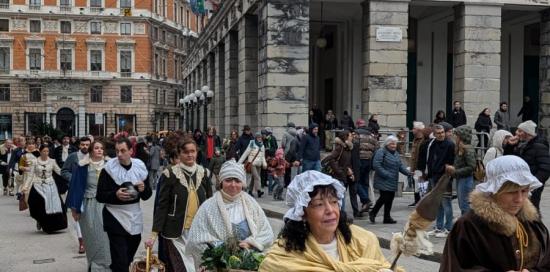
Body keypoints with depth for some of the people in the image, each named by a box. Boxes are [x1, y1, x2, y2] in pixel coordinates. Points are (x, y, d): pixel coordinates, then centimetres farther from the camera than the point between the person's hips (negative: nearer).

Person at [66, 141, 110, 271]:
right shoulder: (83, 167, -4)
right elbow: (76, 187, -2)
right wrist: (75, 208, -5)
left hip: (105, 206, 1)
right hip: (89, 207, -1)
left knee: (104, 238, 0)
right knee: (93, 239, 7)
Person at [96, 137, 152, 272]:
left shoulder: (140, 167, 3)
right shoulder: (109, 169, -8)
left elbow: (147, 195, 9)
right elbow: (99, 196, -7)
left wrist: (144, 189, -12)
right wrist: (115, 194, -24)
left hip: (135, 217, 5)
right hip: (115, 218, -4)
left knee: (129, 258, 18)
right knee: (120, 261, -9)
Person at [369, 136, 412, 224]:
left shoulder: (396, 153, 17)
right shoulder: (381, 152, -10)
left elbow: (400, 165, 15)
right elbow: (376, 165, -18)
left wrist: (408, 172, -3)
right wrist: (386, 174, -21)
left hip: (393, 182, 8)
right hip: (383, 181, -8)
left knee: (390, 198, 7)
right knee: (384, 197, -13)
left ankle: (387, 217, 15)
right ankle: (372, 213, 6)